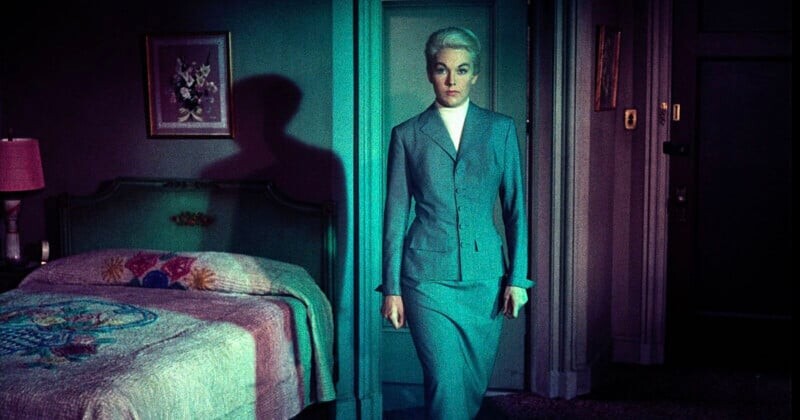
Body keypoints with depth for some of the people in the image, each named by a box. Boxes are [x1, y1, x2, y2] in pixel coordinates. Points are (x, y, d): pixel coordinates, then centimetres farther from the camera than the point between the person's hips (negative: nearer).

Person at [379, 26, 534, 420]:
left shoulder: (501, 129, 5)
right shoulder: (407, 135, 1)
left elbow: (515, 208, 5)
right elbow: (395, 215, 3)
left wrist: (517, 278, -1)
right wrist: (391, 288, 0)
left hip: (485, 276, 2)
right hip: (428, 277, -2)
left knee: (474, 384, 11)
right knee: (445, 384, -7)